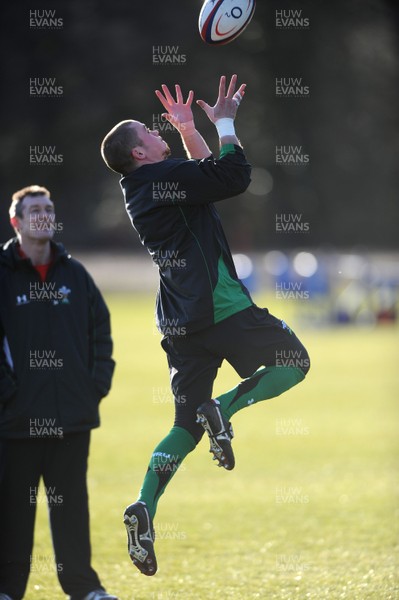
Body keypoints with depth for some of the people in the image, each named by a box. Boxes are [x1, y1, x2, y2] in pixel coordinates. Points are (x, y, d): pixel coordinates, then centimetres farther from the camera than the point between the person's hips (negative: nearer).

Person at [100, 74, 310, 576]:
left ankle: (144, 509, -8)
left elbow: (207, 174, 34)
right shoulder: (164, 177, -8)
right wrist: (224, 122, -4)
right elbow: (235, 176, -14)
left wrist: (188, 128, 32)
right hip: (218, 305, -9)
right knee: (293, 361, 4)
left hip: (181, 322, 9)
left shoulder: (141, 191, 20)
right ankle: (225, 409, -16)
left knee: (186, 426, 9)